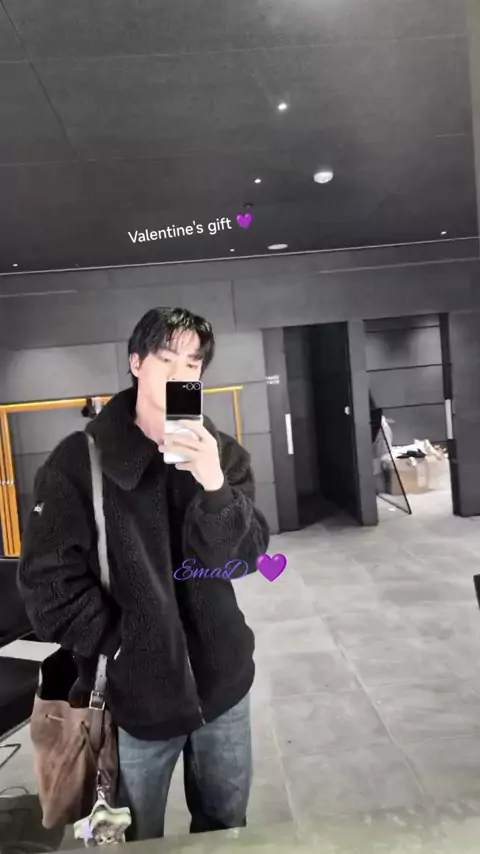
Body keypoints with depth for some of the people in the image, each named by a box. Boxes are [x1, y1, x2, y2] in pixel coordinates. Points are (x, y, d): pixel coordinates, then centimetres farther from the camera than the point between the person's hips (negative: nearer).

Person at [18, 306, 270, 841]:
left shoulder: (222, 453, -3)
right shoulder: (81, 459, -11)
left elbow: (242, 559, -11)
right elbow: (45, 576, -10)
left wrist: (214, 485, -28)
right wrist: (112, 645, -13)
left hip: (221, 682, 3)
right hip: (134, 692, -2)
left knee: (227, 828, 24)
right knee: (133, 839, 19)